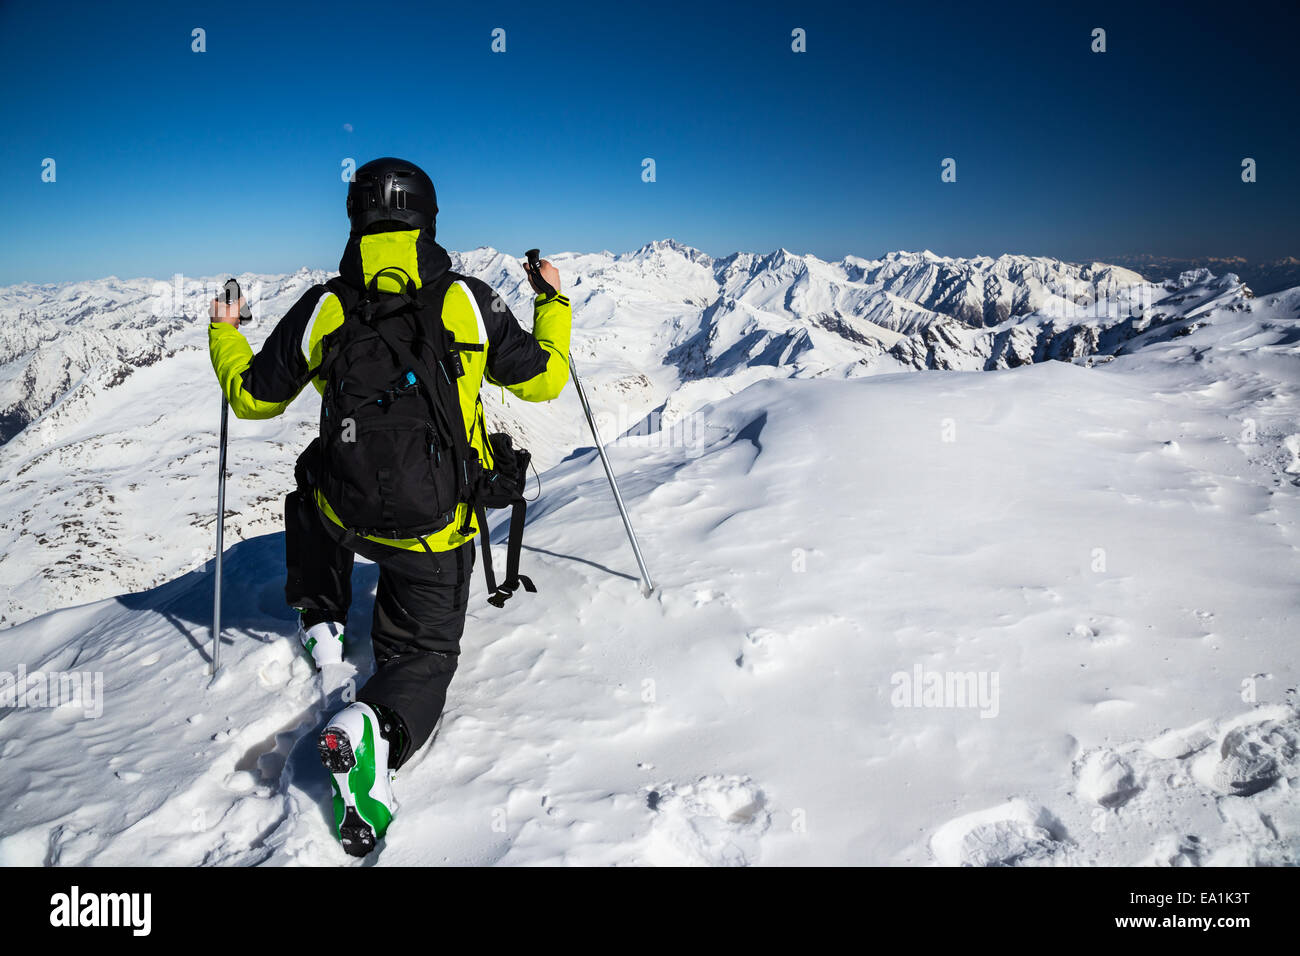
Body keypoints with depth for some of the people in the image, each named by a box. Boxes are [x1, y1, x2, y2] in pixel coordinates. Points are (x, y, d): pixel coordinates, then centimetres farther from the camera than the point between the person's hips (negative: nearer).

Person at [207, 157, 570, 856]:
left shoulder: (322, 310, -8)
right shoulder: (469, 301, -12)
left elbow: (252, 397, 4)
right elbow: (543, 380, -1)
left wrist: (224, 333, 24)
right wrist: (552, 302, 15)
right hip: (440, 528, -1)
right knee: (424, 652, 15)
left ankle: (320, 622, 41)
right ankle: (378, 726, -19)